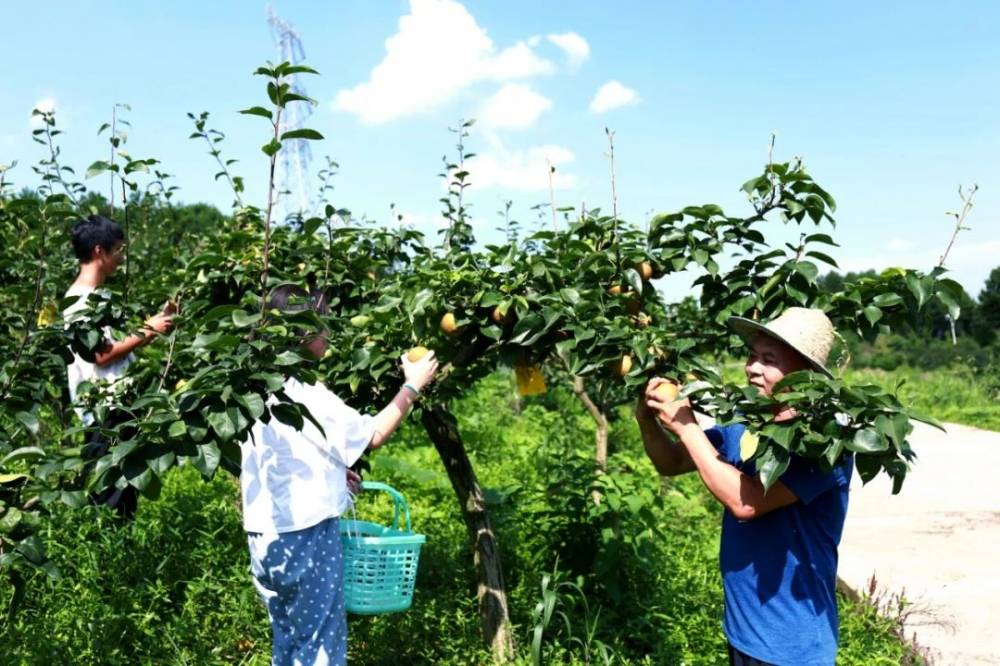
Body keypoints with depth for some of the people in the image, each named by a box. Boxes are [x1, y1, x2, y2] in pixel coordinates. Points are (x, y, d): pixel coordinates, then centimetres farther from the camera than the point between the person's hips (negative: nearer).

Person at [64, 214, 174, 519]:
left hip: (117, 405, 10)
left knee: (124, 489, 14)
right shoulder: (81, 299, -14)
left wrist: (153, 326, 9)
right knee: (110, 495, -4)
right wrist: (147, 331, -13)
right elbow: (102, 354, -19)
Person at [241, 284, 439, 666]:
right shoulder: (307, 396, -19)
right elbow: (373, 435, -11)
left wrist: (332, 471, 13)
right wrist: (412, 387, -1)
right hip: (305, 536, -8)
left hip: (268, 535, 8)